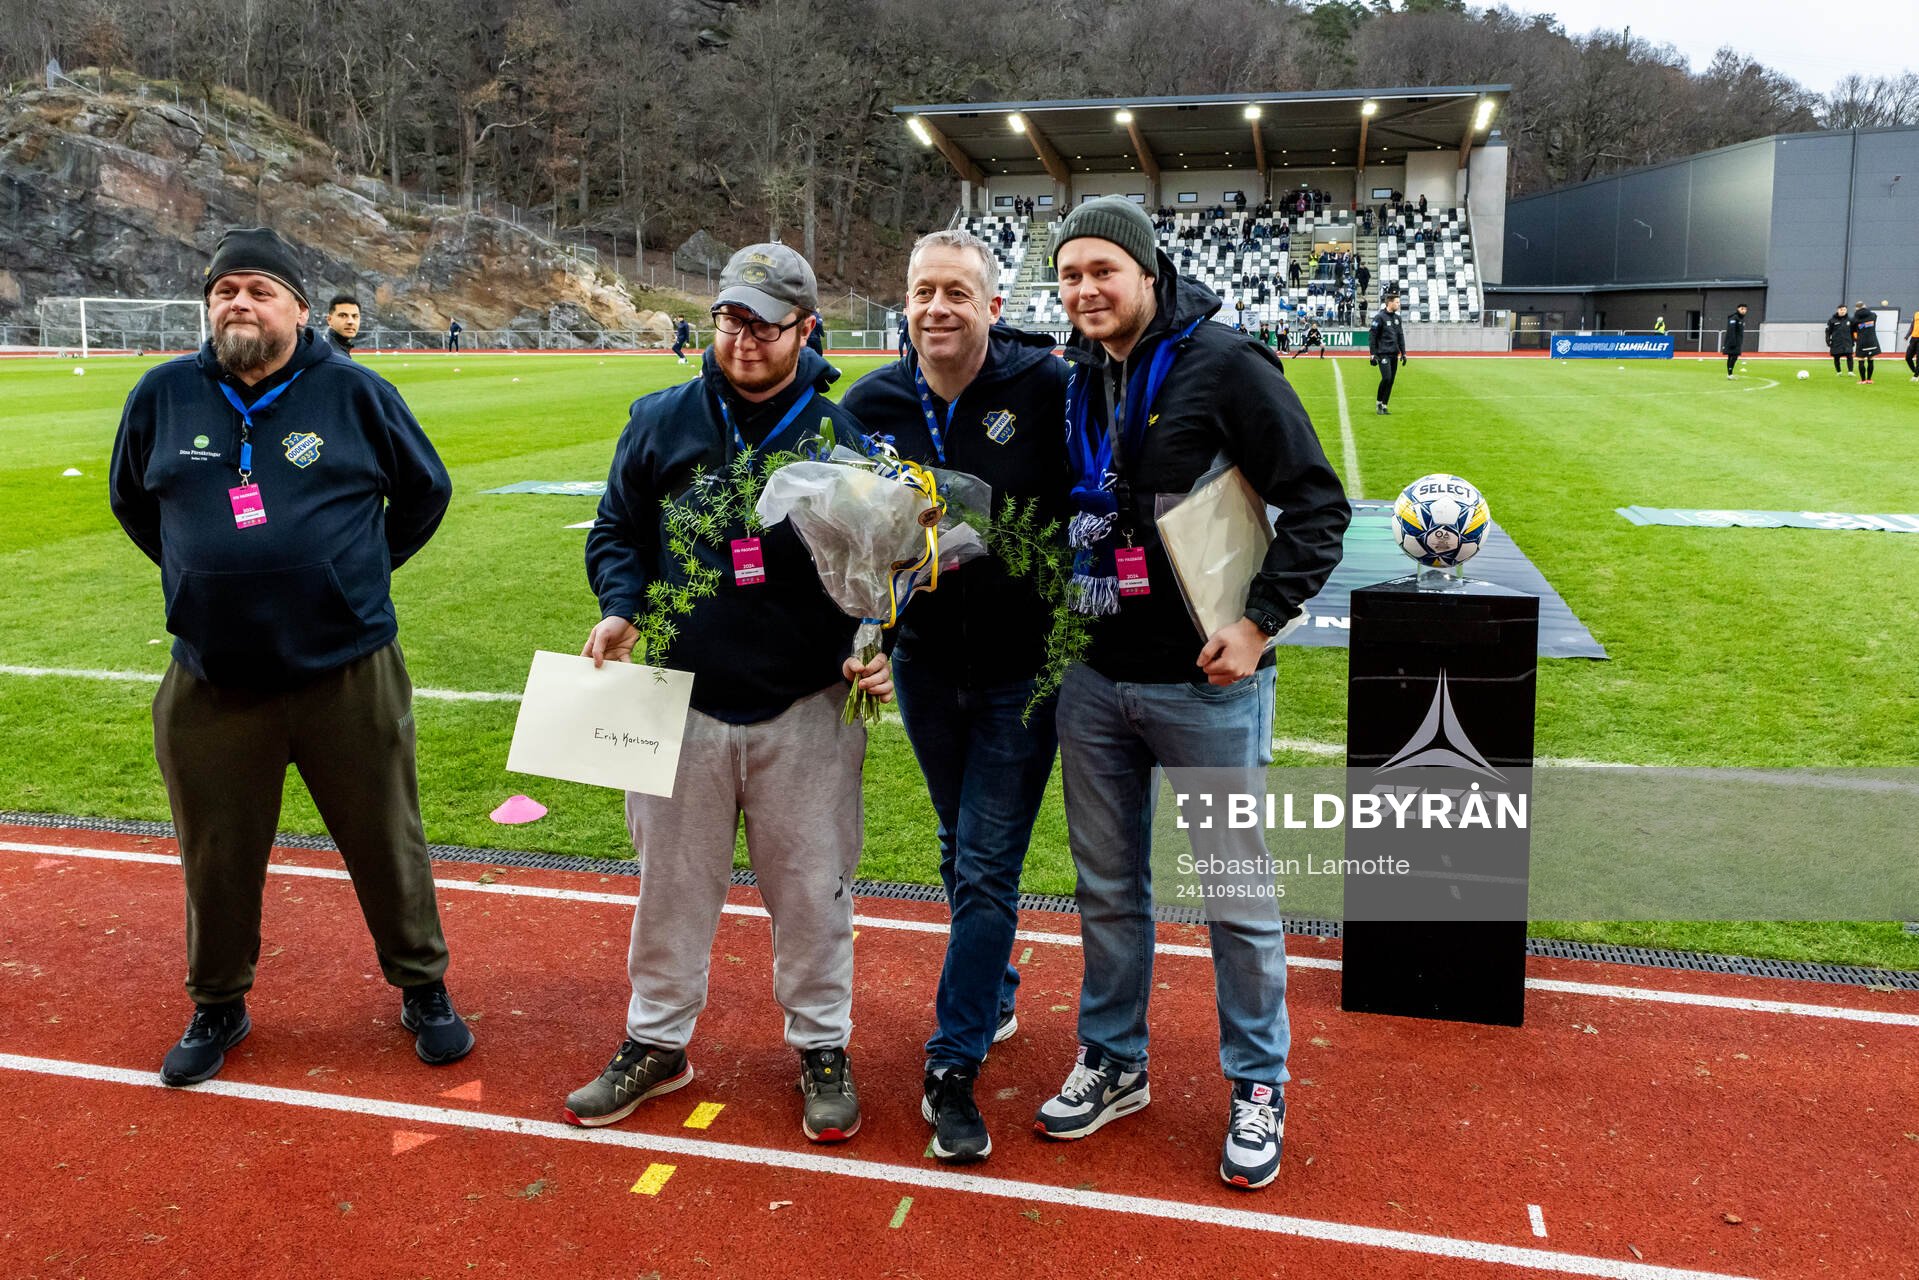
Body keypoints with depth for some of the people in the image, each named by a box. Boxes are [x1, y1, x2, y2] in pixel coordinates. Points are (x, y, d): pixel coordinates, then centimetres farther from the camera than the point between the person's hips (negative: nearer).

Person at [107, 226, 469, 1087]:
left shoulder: (354, 392, -4)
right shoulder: (165, 394, 1)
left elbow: (425, 491, 10)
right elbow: (130, 500, 19)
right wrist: (205, 574, 14)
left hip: (349, 673, -2)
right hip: (212, 686, 2)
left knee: (387, 844, 10)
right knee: (218, 859, 14)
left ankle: (423, 991, 30)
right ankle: (218, 1007, 36)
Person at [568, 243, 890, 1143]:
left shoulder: (843, 430, -2)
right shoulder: (660, 421, 2)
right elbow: (617, 530, 12)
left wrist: (874, 643, -13)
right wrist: (621, 609, -7)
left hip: (807, 706, -1)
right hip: (685, 698, 2)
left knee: (813, 887, 10)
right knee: (671, 882, 14)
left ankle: (822, 1047, 29)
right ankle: (657, 1042, 32)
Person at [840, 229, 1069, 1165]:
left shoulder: (1043, 386, -14)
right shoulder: (873, 404, -2)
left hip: (1021, 668, -4)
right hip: (925, 663, 4)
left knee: (987, 870, 0)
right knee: (961, 854, 20)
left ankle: (953, 1068, 11)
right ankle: (995, 995, 43)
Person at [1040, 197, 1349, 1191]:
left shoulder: (1221, 364, -11)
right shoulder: (1074, 383, 7)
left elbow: (1316, 503, -11)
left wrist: (1261, 621, -18)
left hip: (1205, 683, -6)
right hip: (1095, 679, 6)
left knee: (1238, 889, 7)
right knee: (1107, 884, 16)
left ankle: (1258, 1085, 25)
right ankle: (1114, 1063, 34)